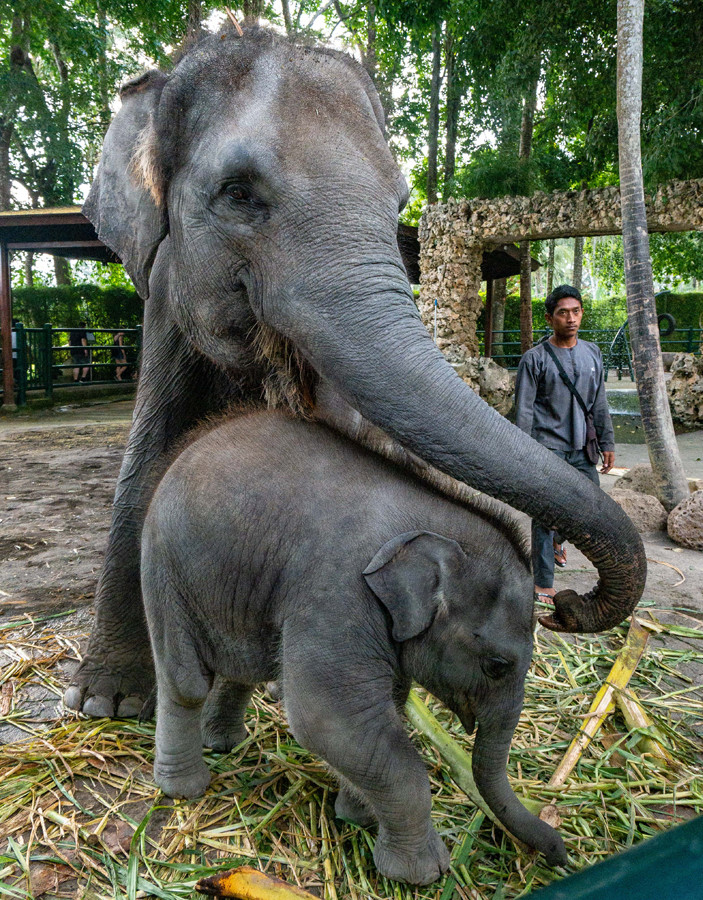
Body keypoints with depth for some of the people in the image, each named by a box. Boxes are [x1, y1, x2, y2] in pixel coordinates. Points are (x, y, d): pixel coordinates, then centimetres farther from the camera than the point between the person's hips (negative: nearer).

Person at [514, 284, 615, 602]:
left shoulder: (592, 353, 9)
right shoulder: (535, 358, -8)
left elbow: (599, 404, 14)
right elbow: (524, 411, -9)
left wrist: (607, 443, 12)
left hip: (581, 449, 6)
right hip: (548, 448, -6)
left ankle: (558, 537, 46)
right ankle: (543, 583, 8)